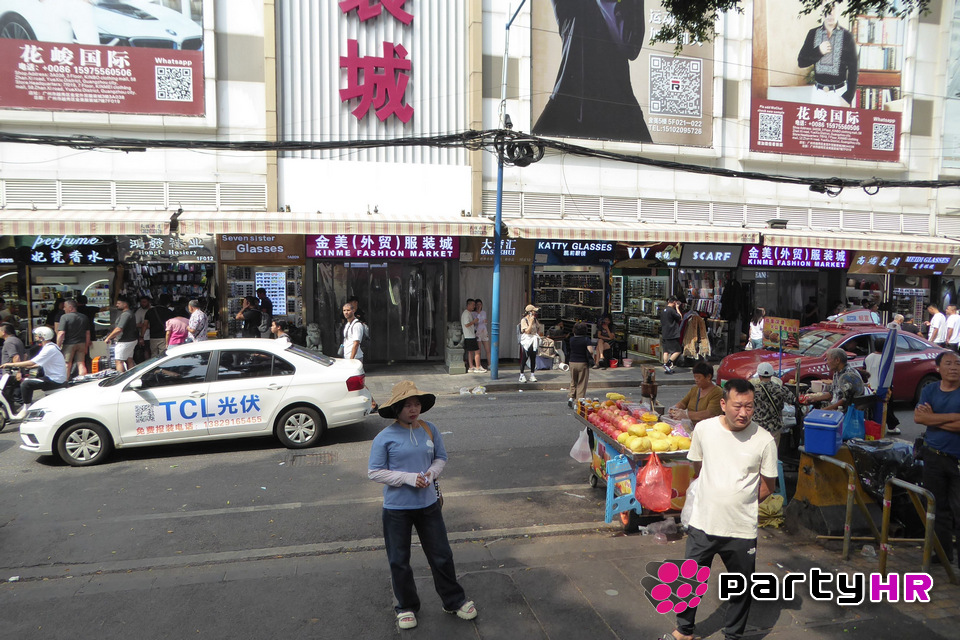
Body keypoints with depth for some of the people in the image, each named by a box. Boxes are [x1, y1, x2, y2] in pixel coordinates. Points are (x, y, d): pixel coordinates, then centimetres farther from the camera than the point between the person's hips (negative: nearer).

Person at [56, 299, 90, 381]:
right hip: (81, 344, 5)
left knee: (67, 365, 3)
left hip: (69, 344, -5)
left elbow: (61, 333, -16)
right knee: (81, 364, 6)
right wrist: (86, 346, 17)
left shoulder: (65, 317, -11)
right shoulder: (84, 317, 7)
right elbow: (88, 333, 11)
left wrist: (58, 346, -10)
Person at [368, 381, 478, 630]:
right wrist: (408, 478, -20)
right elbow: (374, 472, -12)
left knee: (442, 555, 14)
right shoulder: (385, 437, -14)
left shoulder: (430, 430, -3)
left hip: (428, 504, 3)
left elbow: (441, 457, 9)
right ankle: (406, 607, 34)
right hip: (397, 509, -3)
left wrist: (431, 473, -12)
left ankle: (454, 601, 33)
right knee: (399, 561, 12)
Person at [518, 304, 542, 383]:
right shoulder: (524, 320, -9)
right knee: (524, 358, -4)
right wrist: (531, 321, -18)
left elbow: (539, 328, 22)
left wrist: (537, 335, 8)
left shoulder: (535, 319, 9)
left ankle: (532, 375, 14)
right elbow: (527, 331, -17)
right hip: (526, 341, -6)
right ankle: (522, 375, 5)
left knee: (533, 358, 6)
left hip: (534, 341, 6)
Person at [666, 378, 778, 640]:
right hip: (702, 524, 2)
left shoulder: (764, 440, -13)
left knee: (741, 589, 17)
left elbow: (767, 486, 0)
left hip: (741, 530, -1)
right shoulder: (704, 429, -8)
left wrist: (741, 502, 2)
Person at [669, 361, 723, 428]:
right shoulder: (694, 389, 16)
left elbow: (709, 414, -21)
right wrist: (675, 409, -10)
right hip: (691, 425, 7)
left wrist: (686, 414, -28)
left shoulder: (717, 393, -9)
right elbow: (683, 403, 14)